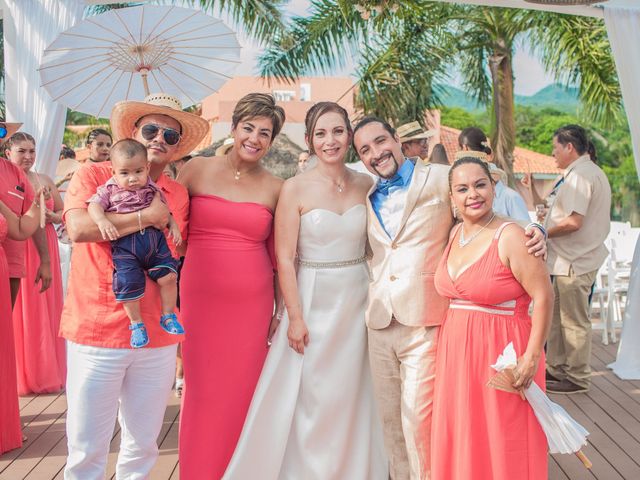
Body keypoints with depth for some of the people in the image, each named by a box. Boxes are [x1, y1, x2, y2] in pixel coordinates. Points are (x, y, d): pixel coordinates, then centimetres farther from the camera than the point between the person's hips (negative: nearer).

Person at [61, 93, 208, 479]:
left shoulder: (179, 195, 9)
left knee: (143, 446, 14)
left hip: (158, 339, 4)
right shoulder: (94, 175, -1)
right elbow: (79, 227, -19)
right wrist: (148, 216, -14)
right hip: (96, 332, -3)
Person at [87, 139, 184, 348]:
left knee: (168, 275, -8)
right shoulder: (109, 190, 5)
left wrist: (173, 226, 8)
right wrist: (102, 221, -24)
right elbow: (94, 205, -6)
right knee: (128, 282, -11)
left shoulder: (152, 190, 12)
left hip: (155, 239, 2)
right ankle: (136, 323, 9)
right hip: (125, 245, -2)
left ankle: (168, 316, 13)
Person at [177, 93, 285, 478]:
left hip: (252, 305, 0)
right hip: (199, 301, 0)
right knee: (202, 394, 5)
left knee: (242, 395, 7)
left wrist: (281, 311, 6)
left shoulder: (275, 189, 4)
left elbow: (278, 256, 8)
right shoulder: (197, 170, 3)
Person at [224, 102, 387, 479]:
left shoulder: (367, 185, 2)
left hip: (358, 302, 3)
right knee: (310, 399, 6)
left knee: (353, 396, 13)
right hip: (313, 301, -3)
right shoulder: (296, 188, -8)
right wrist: (295, 317, -12)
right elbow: (285, 259, -9)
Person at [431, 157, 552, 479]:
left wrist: (532, 357, -17)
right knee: (459, 443, 14)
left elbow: (543, 296, -15)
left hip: (501, 353, -6)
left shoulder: (510, 237, -13)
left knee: (501, 445, 4)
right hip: (455, 352, 7)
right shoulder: (455, 234, 8)